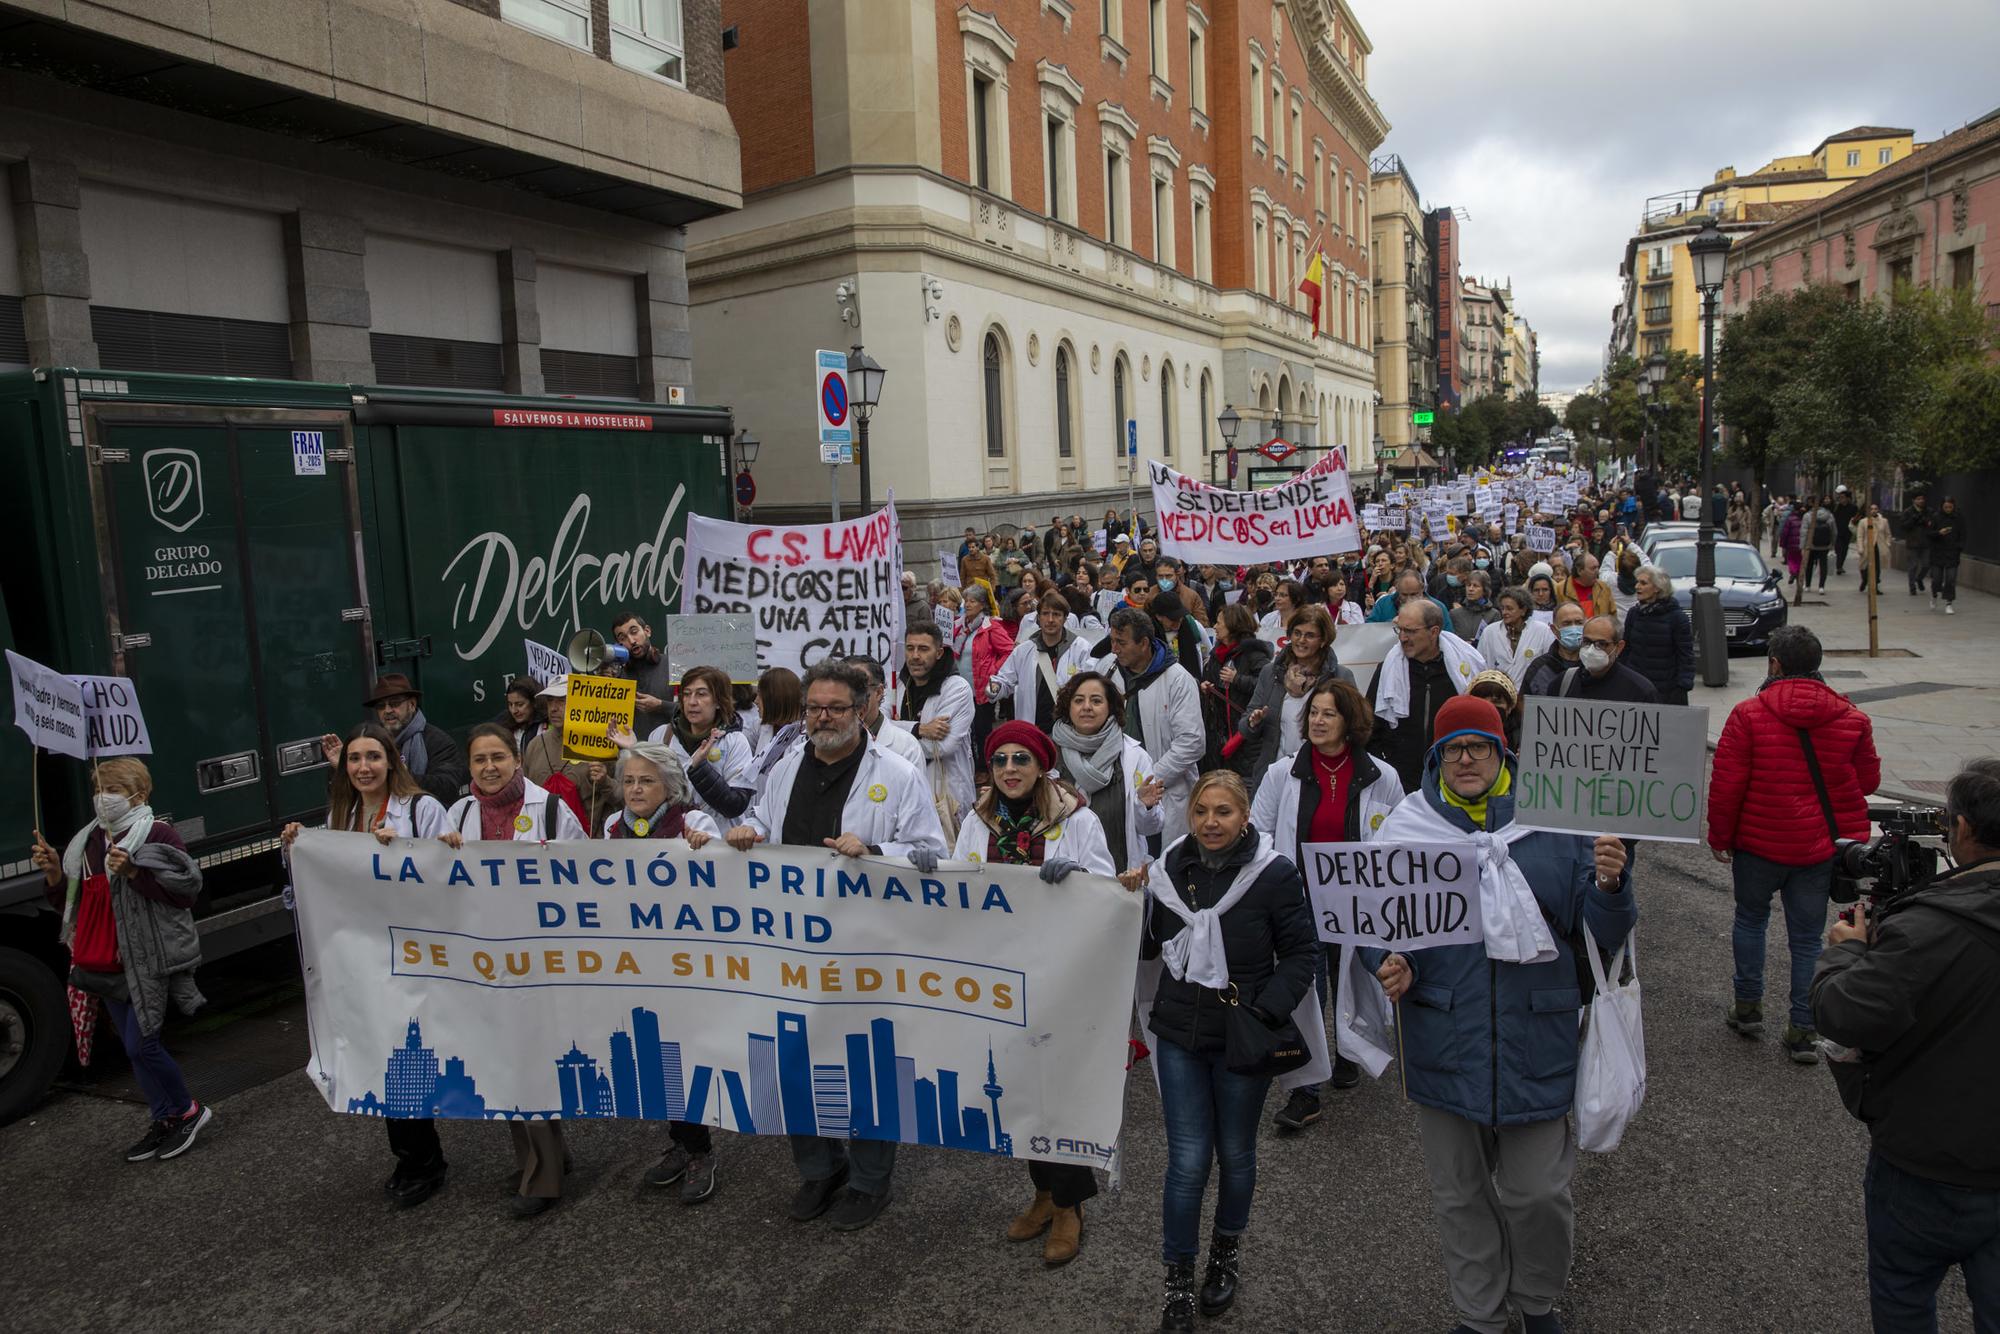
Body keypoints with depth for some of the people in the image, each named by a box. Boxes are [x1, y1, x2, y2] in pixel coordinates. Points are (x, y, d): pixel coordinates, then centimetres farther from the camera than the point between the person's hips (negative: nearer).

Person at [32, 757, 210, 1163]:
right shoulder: (87, 840, 12)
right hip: (105, 963, 8)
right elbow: (69, 900, 18)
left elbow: (188, 890, -16)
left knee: (141, 1045, -7)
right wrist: (54, 872, -2)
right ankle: (163, 1121, 23)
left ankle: (188, 1111, 12)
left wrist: (133, 871, -25)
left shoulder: (156, 833, -10)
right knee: (134, 1047, 12)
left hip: (145, 961, -7)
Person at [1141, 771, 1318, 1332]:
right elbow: (1148, 945, 9)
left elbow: (1301, 953, -7)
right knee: (1188, 1161, 1)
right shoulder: (1169, 869, -1)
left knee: (1235, 1155, 17)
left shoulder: (1274, 874, -11)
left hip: (1242, 1037, -2)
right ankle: (1178, 1279, 20)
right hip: (1180, 1034, 2)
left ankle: (1227, 1249, 43)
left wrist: (1267, 1013, -18)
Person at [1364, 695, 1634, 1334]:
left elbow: (1602, 934, 0)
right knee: (1458, 1194, 15)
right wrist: (1391, 967, -15)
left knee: (1538, 1192, 8)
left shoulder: (1554, 822, -2)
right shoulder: (1406, 829, -1)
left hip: (1535, 1044, -1)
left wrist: (1608, 886, -21)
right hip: (1445, 1045, 1)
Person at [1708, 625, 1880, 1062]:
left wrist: (1720, 836, 0)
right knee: (1807, 936, 10)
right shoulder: (1852, 718, -3)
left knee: (1750, 917, 19)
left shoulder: (1748, 715, -13)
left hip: (1760, 844, -2)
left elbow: (1726, 784, -13)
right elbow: (1868, 780, 7)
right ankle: (1803, 1033, 14)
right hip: (1823, 845, 2)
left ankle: (1748, 1007, 26)